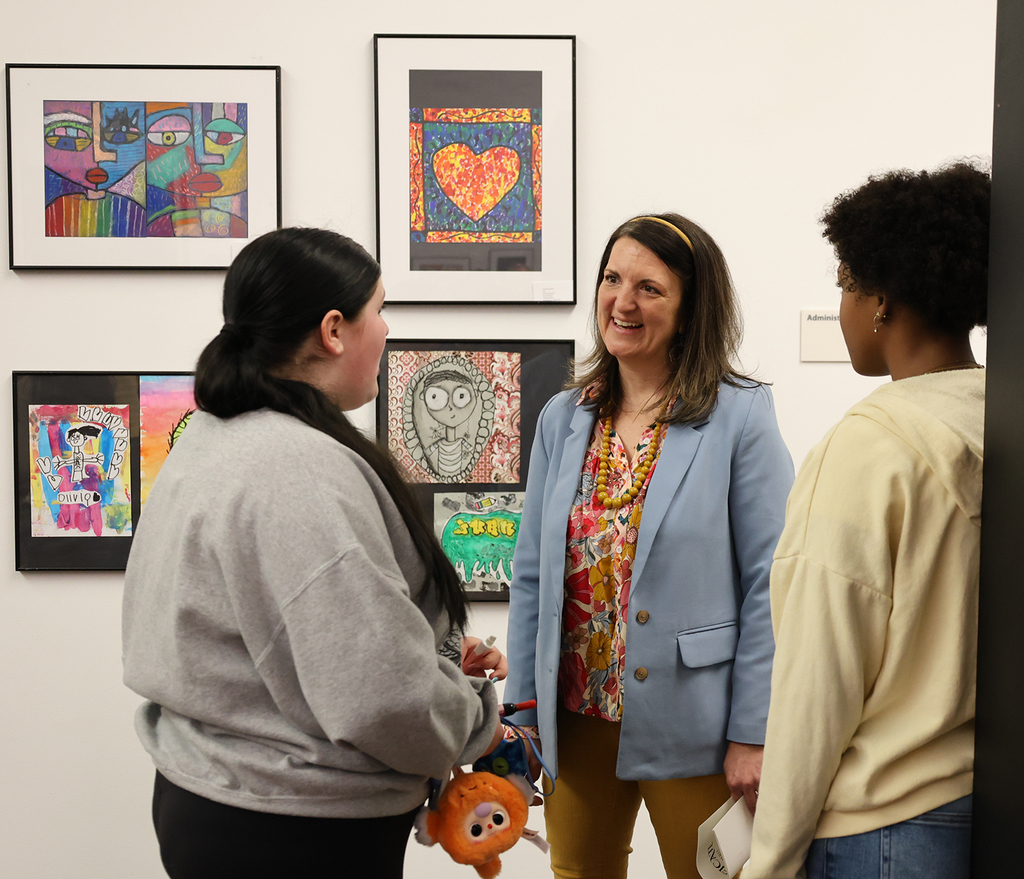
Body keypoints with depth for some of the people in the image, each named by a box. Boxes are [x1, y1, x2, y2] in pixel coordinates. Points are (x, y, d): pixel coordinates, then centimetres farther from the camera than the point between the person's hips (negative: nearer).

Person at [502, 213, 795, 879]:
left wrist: (753, 734, -12)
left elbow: (769, 585, -10)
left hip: (689, 729, -4)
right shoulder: (563, 420, 5)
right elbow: (532, 574, 8)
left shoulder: (740, 418, -9)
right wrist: (522, 705, 5)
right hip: (576, 719, 4)